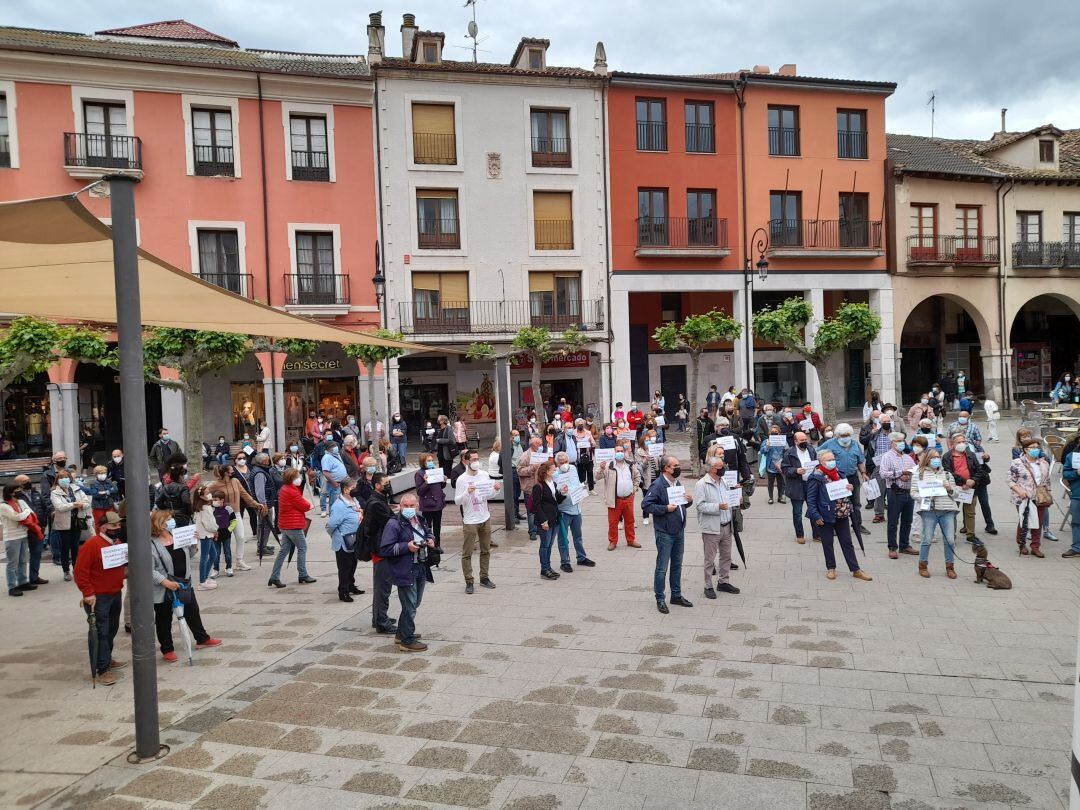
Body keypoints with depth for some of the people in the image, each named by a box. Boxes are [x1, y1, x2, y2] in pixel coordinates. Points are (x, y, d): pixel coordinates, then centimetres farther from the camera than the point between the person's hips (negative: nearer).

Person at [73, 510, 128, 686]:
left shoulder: (118, 543, 8)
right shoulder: (91, 544, -17)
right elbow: (80, 571, -18)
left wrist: (128, 561, 3)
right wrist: (88, 593, -20)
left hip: (115, 595, 8)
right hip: (98, 598, -8)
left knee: (112, 629, 18)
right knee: (100, 632, -4)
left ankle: (107, 659, 34)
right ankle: (103, 669, 1)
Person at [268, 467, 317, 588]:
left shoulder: (284, 489, 12)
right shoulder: (292, 492, -19)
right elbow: (305, 506, -14)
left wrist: (305, 503, 1)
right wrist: (308, 503, 6)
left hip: (285, 525, 10)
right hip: (293, 525, -10)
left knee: (284, 550, 11)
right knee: (302, 548, 2)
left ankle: (274, 577, 9)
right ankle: (303, 576, 8)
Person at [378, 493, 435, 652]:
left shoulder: (420, 520, 8)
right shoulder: (394, 524, -16)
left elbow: (429, 533, 27)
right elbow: (384, 549, -18)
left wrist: (431, 539, 4)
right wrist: (407, 547, -24)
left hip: (420, 570, 8)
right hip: (405, 572, -8)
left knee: (414, 604, 20)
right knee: (410, 607, -1)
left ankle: (402, 634, 37)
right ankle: (407, 641, 13)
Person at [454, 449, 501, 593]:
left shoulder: (484, 475, 2)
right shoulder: (462, 479, -13)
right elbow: (457, 501, -13)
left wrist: (496, 489, -7)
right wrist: (467, 492, -29)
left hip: (485, 518, 5)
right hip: (470, 521, -5)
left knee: (486, 551, 14)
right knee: (467, 553, 0)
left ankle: (484, 577, 26)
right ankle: (469, 582, 8)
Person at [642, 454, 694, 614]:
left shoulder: (677, 483, 10)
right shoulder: (658, 485, -16)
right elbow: (646, 505, -20)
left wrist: (688, 500, 2)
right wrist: (665, 509, -23)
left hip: (679, 531, 8)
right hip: (665, 533, -8)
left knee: (677, 565, 17)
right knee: (662, 568, 1)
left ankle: (676, 595, 30)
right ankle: (660, 599, 11)